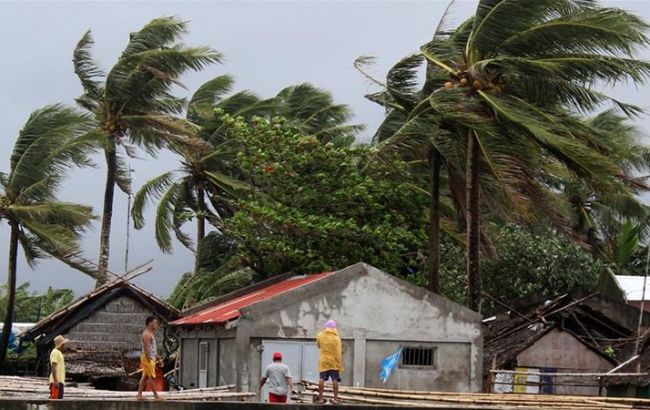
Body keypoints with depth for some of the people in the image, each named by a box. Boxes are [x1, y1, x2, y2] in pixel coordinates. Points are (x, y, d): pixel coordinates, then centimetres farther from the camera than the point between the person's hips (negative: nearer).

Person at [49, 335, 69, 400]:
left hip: (60, 381, 10)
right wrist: (55, 381, -25)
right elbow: (53, 367, -20)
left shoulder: (59, 353, 19)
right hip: (56, 382, -10)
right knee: (55, 399, -12)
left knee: (59, 398, 11)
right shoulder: (55, 352, -13)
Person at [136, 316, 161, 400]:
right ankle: (156, 396, -5)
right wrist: (149, 361, -24)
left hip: (151, 358, 10)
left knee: (145, 377, 10)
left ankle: (139, 395, 12)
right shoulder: (147, 334, -17)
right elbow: (146, 349, -22)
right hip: (147, 358, -10)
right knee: (152, 377, -7)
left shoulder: (151, 333, 16)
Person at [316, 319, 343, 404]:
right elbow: (339, 352, -8)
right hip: (334, 362, -2)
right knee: (335, 380, 0)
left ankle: (320, 398, -2)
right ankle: (335, 398, -2)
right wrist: (340, 364, -3)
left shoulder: (319, 336, 1)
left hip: (323, 361, 2)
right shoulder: (336, 338, -7)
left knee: (321, 379, 1)